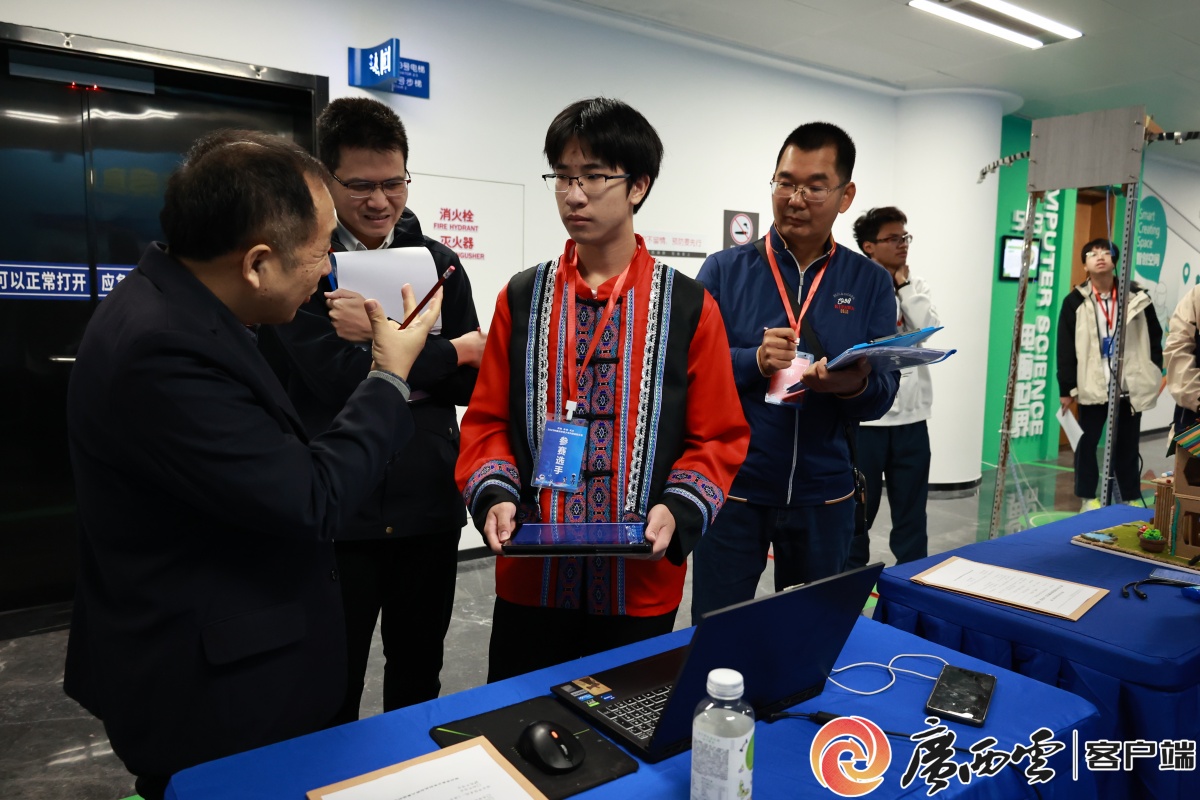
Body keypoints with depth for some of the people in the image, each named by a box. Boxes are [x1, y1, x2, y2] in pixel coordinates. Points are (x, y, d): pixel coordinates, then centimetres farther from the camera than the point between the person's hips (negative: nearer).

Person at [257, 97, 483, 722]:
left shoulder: (439, 264, 6)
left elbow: (472, 383, -2)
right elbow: (334, 377, -19)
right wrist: (449, 351, -12)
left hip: (428, 507, 4)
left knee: (418, 679, 21)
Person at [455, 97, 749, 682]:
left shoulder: (689, 307, -1)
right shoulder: (521, 299, 5)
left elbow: (719, 438, 0)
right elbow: (487, 421, 6)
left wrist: (677, 510, -15)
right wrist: (495, 496, -10)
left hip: (642, 584, -1)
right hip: (531, 577, 2)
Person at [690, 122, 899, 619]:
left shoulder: (871, 283, 2)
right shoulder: (724, 270, -3)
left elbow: (883, 396, 0)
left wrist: (855, 385, -23)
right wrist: (754, 361, -25)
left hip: (824, 495, 2)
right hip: (732, 489, -2)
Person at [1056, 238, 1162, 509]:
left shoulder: (1136, 297, 2)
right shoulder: (1075, 302, -4)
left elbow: (1154, 337, 8)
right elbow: (1065, 349, -3)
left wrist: (1154, 376, 4)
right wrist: (1066, 388, -5)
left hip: (1130, 387, 1)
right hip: (1092, 386, -1)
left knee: (1127, 445, 11)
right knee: (1087, 443, 7)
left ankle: (1131, 498, 25)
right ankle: (1087, 497, 20)